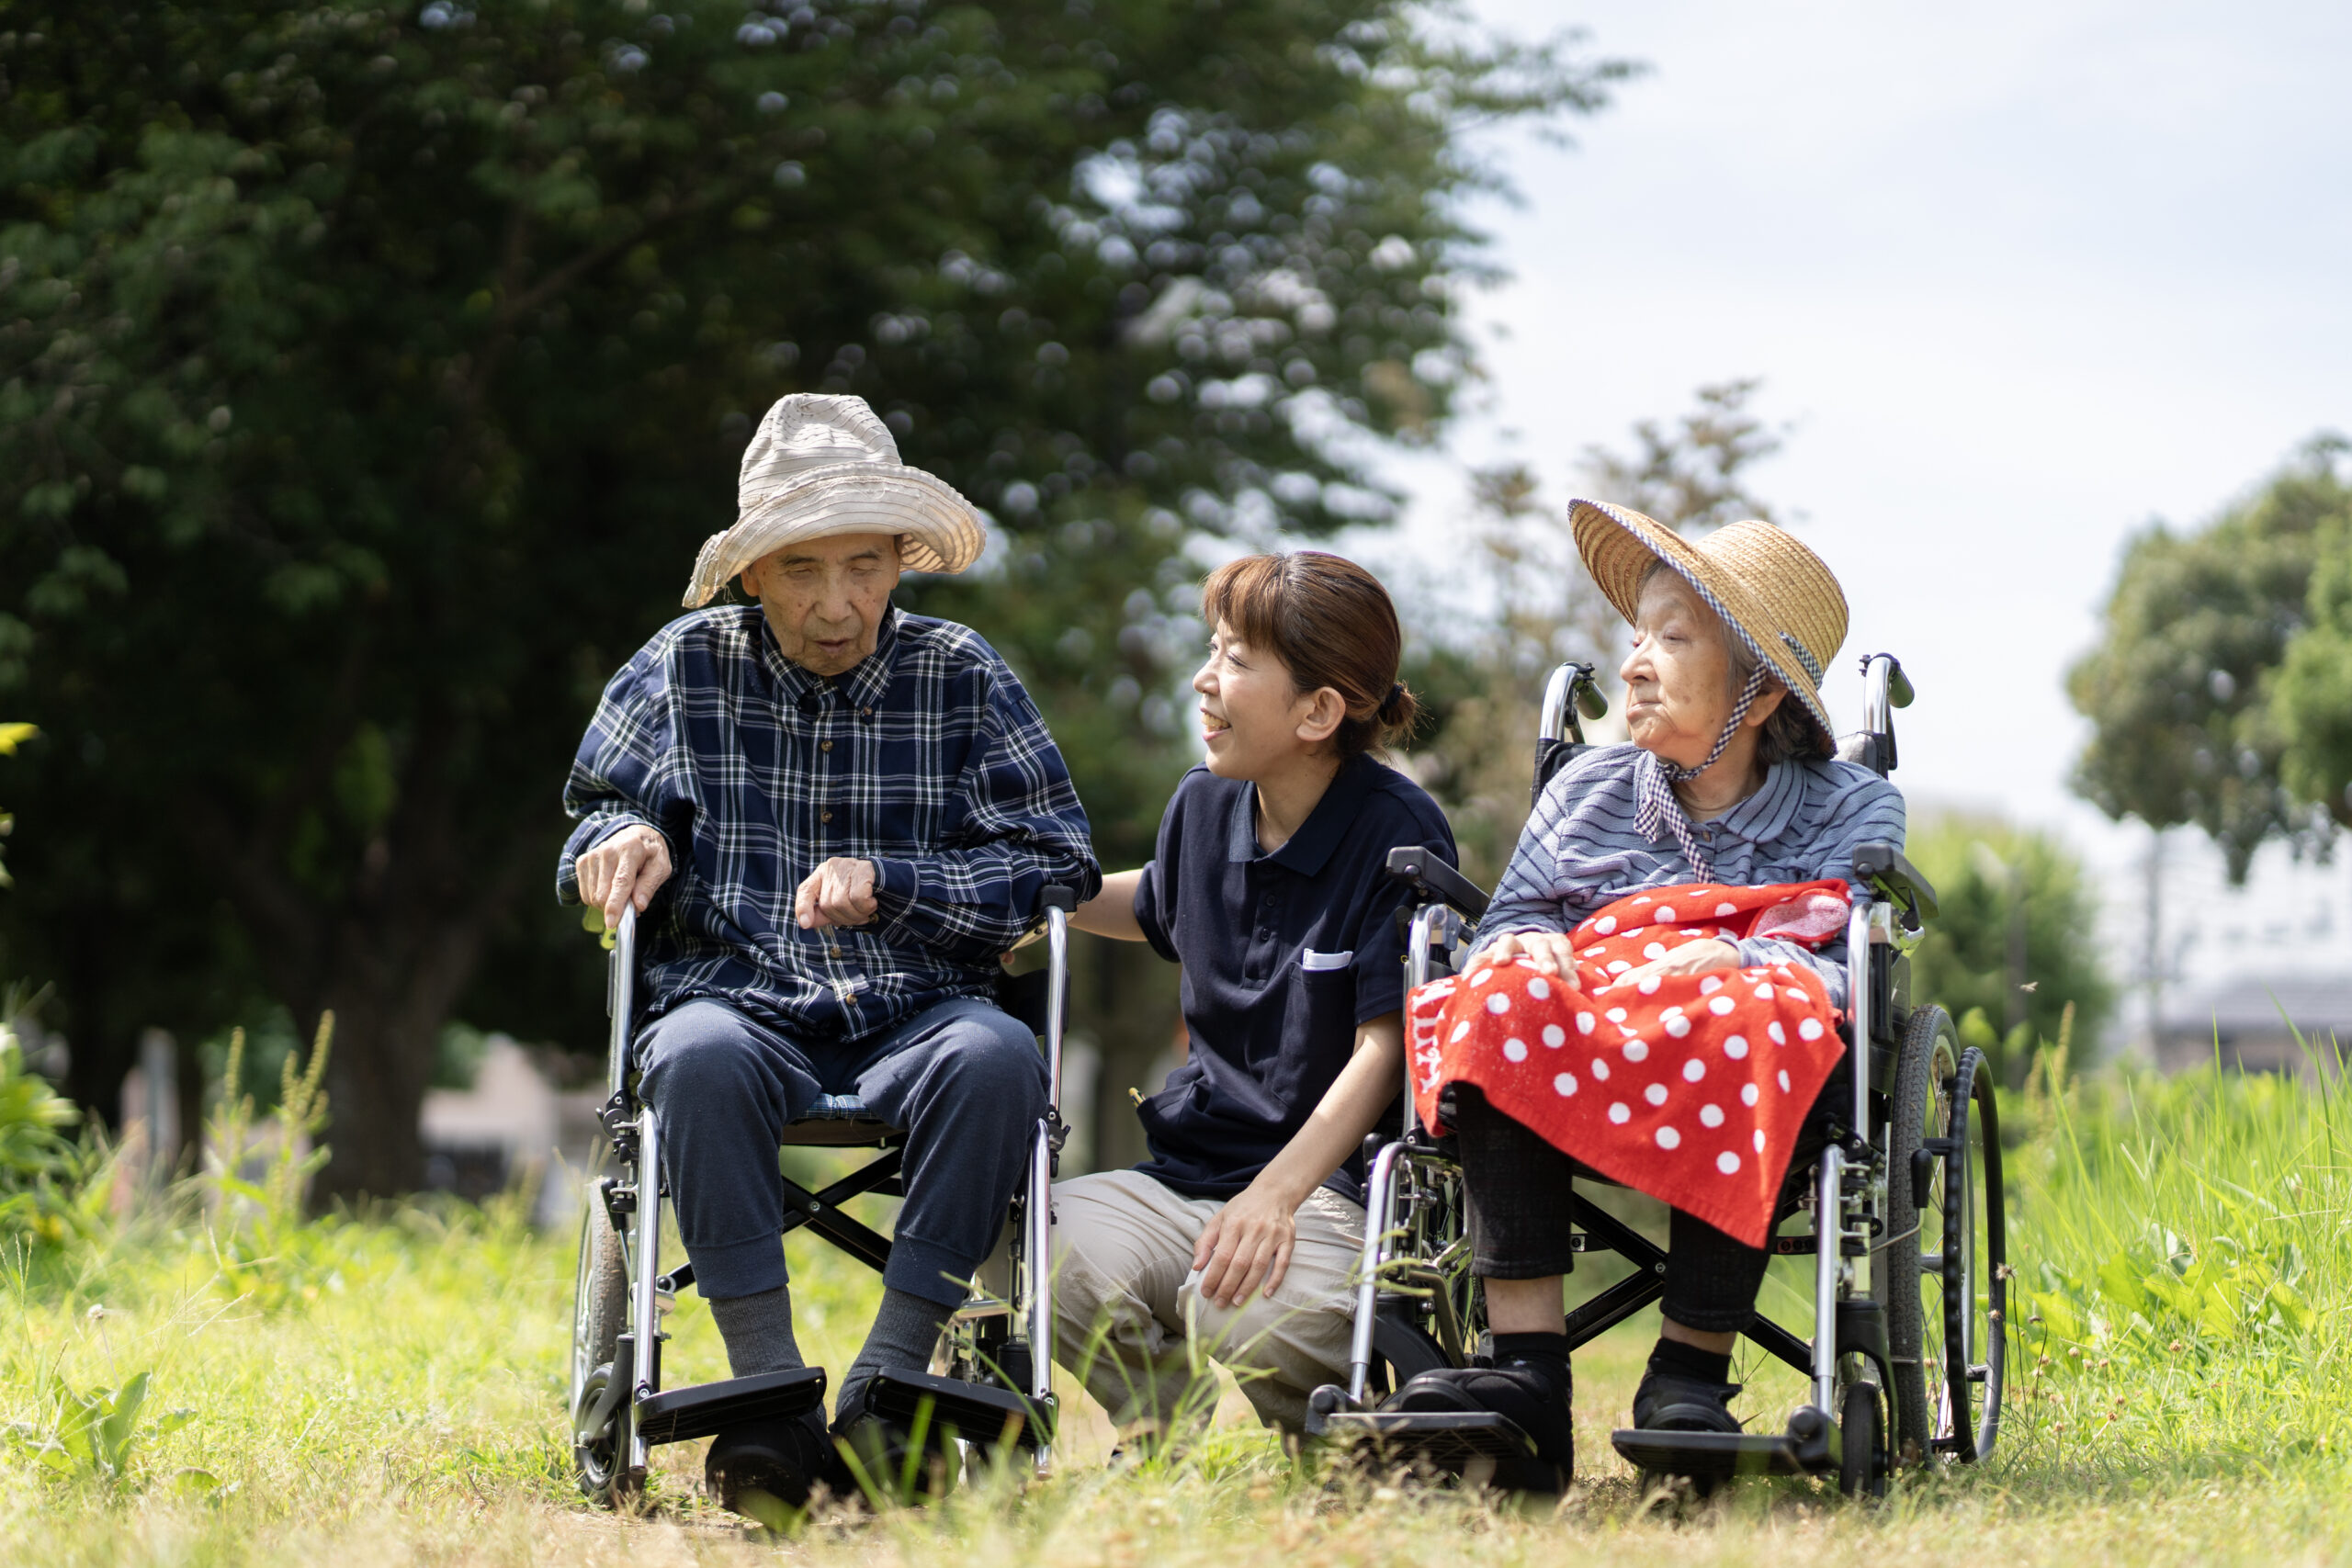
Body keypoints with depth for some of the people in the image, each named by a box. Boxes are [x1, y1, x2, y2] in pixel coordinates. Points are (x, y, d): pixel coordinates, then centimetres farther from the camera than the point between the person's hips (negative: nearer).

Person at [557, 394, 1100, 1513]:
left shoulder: (961, 676, 8)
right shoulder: (686, 666, 10)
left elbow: (1057, 867, 5)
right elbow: (595, 815, 22)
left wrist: (886, 883, -9)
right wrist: (627, 839, -4)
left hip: (914, 1019, 0)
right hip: (740, 1007, 0)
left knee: (997, 1055, -35)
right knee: (699, 1055, -37)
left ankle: (889, 1378, -30)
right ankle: (769, 1389, -33)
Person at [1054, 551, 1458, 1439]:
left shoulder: (1398, 832, -8)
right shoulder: (1203, 806, 11)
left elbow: (1384, 1044, -13)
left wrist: (1276, 1194, -24)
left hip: (1330, 1182, -5)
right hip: (1184, 1177, 5)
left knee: (1254, 1325, -37)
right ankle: (1187, 1440, -1)